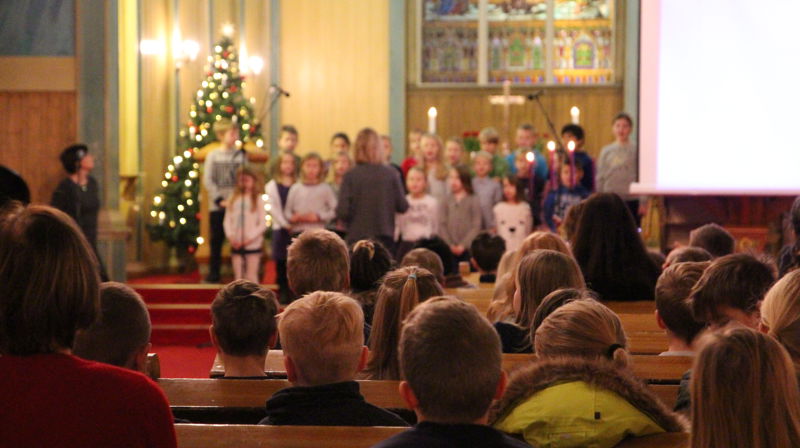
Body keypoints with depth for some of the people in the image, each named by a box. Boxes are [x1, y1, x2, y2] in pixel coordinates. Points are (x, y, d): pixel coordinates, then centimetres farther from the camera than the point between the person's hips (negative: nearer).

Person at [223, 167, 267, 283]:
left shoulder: (258, 199, -3)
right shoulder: (233, 199, 8)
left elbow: (263, 223, -5)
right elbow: (227, 220, 9)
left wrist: (251, 237, -13)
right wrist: (230, 235, -6)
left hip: (252, 244, -4)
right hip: (236, 244, 4)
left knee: (251, 276, -4)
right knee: (238, 277, 7)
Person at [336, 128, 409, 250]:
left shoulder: (350, 176, -9)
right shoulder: (391, 174, -4)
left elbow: (343, 211, -13)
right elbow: (402, 207, 0)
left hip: (357, 237, -1)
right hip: (385, 238, 2)